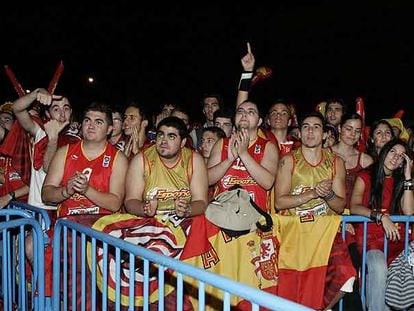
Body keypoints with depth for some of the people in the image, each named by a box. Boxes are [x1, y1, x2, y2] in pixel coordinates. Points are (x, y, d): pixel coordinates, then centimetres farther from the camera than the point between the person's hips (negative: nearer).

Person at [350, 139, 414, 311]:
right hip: (370, 237, -4)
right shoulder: (365, 177, 8)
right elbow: (354, 207, -6)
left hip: (396, 238, 4)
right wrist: (381, 217, -20)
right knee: (378, 267, -34)